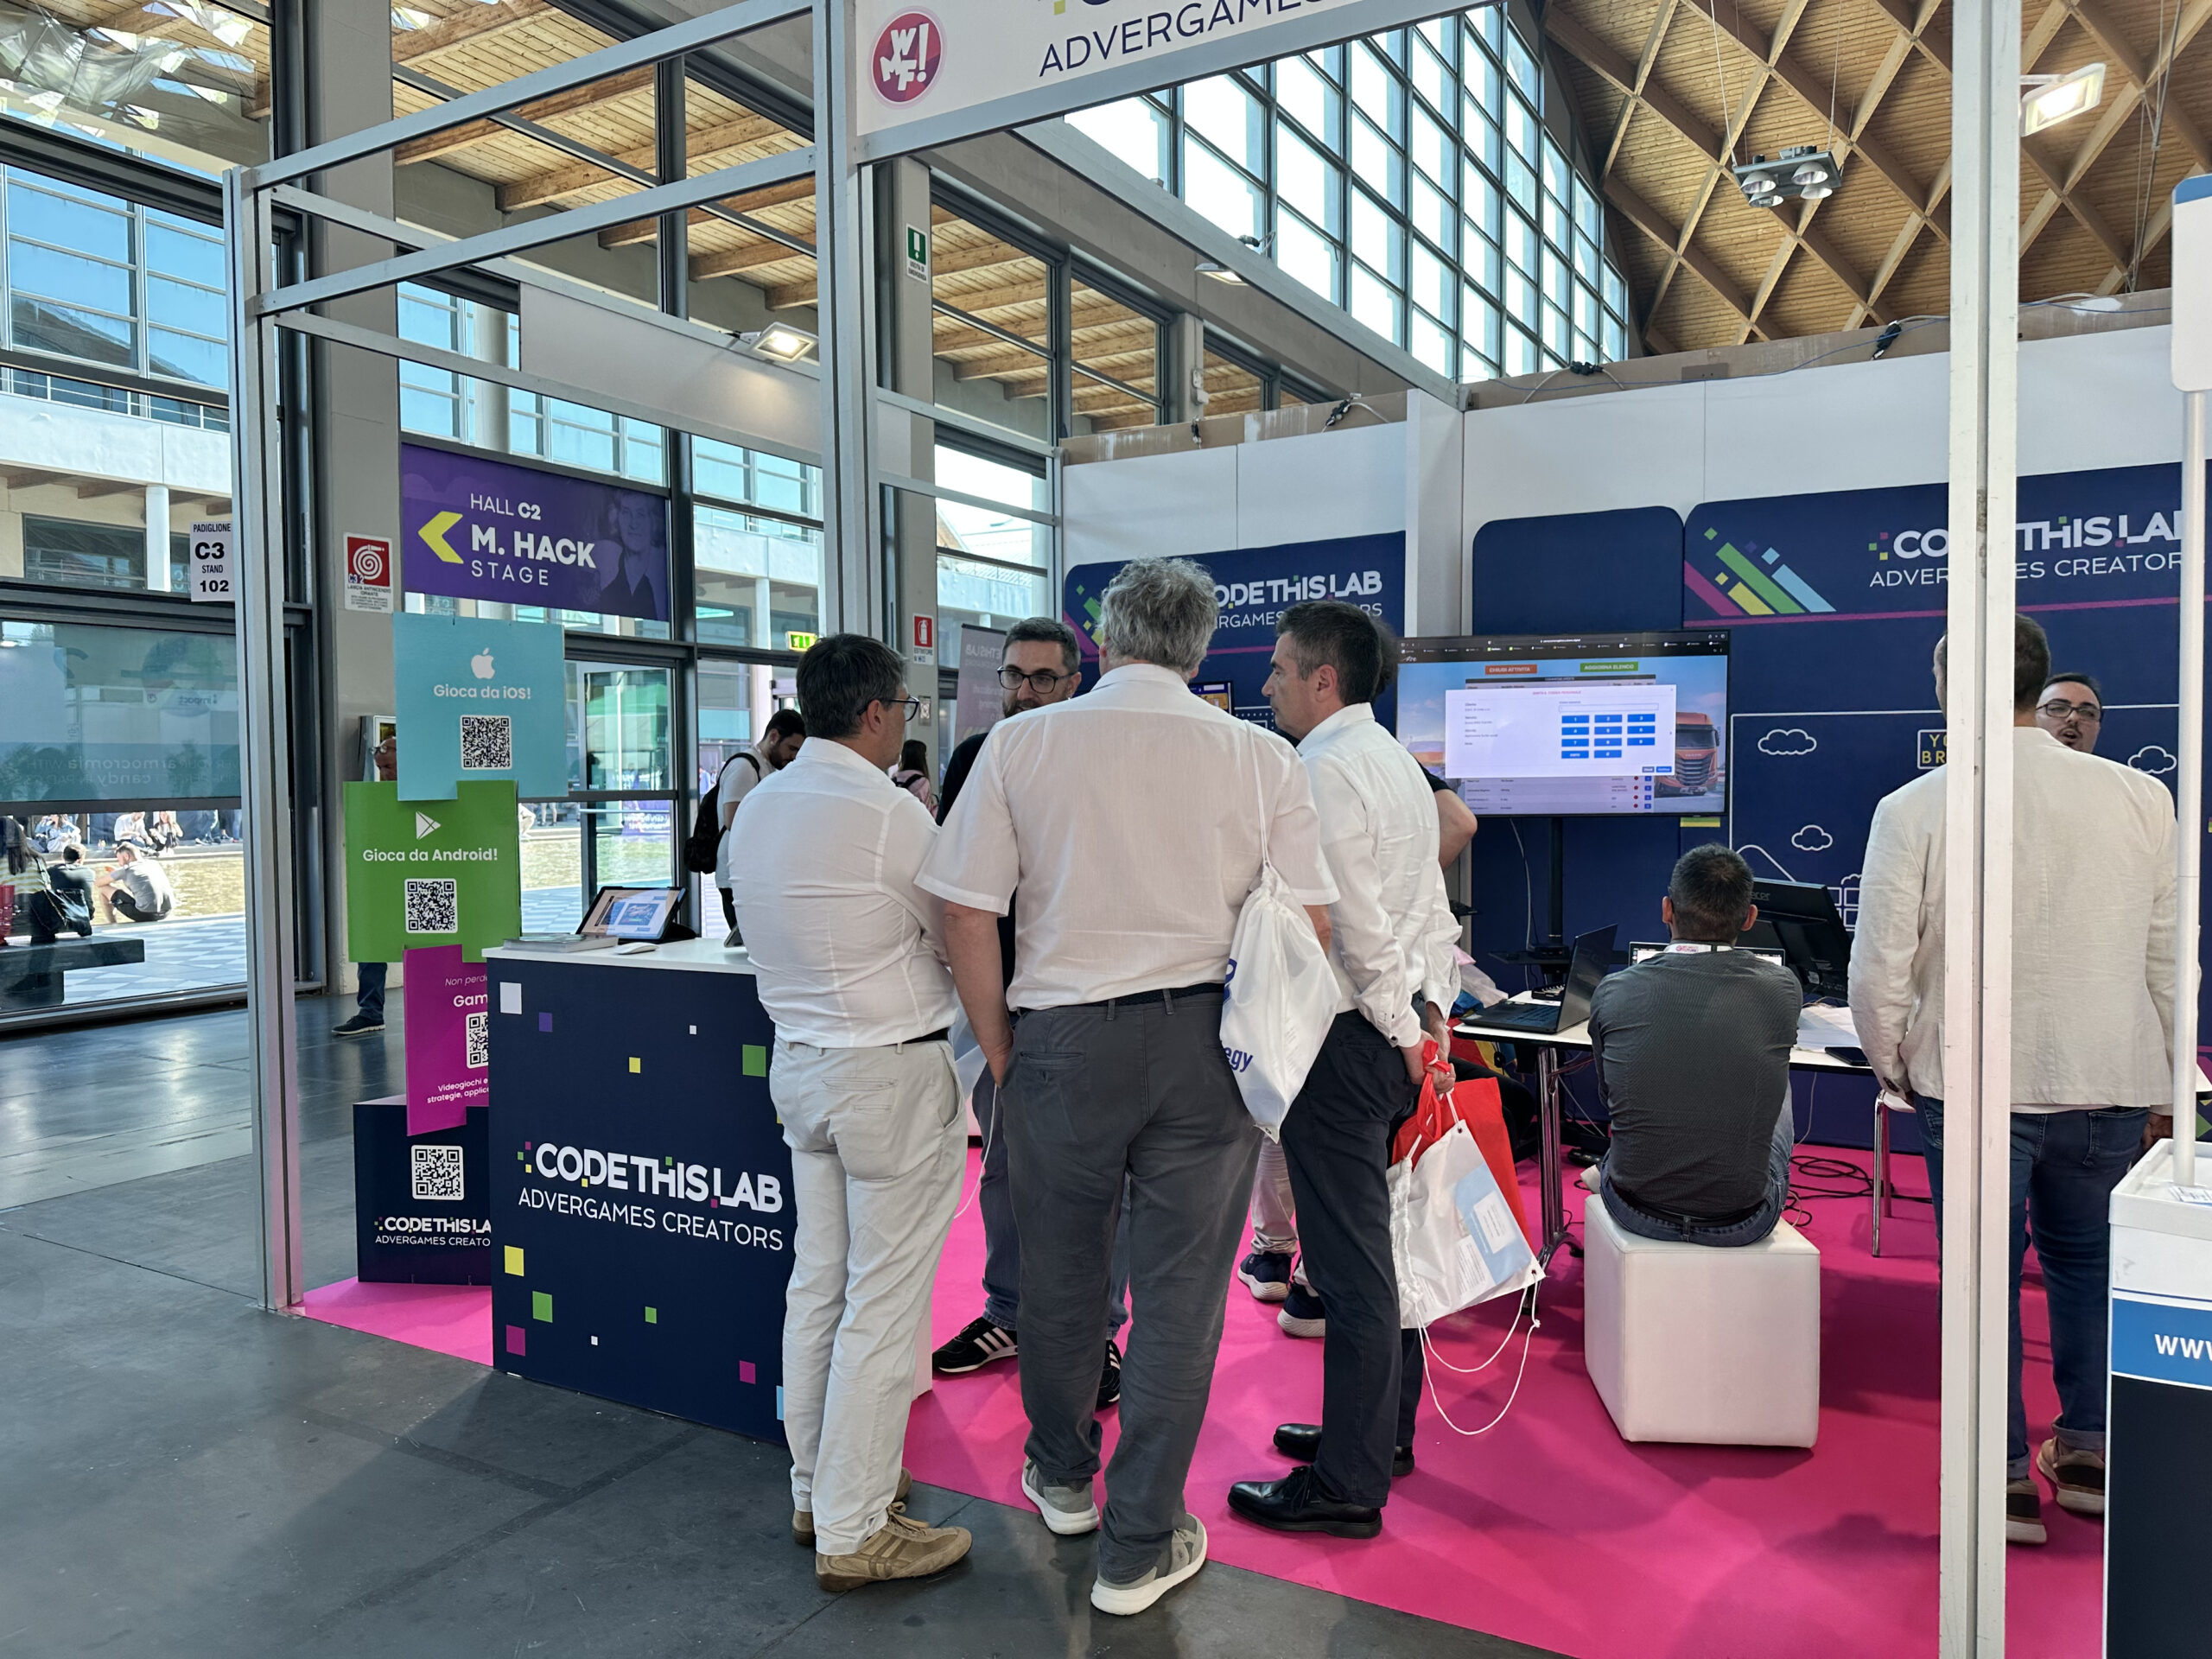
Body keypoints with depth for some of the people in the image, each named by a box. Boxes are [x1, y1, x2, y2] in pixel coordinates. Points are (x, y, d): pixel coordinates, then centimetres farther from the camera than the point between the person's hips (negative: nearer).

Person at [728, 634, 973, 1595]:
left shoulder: (757, 804, 6)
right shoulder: (890, 813, -18)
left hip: (797, 1061, 8)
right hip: (892, 1071, -8)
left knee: (817, 1283, 17)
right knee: (883, 1300, 1)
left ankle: (816, 1490, 32)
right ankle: (855, 1532, 12)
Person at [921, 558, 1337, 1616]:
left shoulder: (1019, 743, -4)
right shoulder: (1261, 758, -2)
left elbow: (966, 914, -4)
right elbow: (1308, 929, -1)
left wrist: (1000, 1052, 6)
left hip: (1065, 1036, 0)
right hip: (1206, 1038, 0)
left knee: (1058, 1269, 20)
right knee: (1179, 1289, 11)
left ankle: (1062, 1477, 43)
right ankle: (1140, 1547, 24)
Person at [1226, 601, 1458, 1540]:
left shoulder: (1324, 770, -15)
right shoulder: (1394, 759, 16)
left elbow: (1357, 923, -20)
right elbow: (1431, 907, 16)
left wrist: (1403, 1029, -12)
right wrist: (1433, 1008, 14)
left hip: (1348, 1038, -10)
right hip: (1397, 1024, 10)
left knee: (1349, 1260, -2)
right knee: (1376, 1241, 20)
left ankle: (1349, 1484, 8)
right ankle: (1384, 1429, 34)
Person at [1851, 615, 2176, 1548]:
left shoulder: (1914, 811, -12)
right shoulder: (2141, 798, -2)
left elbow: (1880, 970, -11)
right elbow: (2167, 961, 4)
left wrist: (1892, 1067, 7)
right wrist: (2163, 1091, 15)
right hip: (2109, 1081, 3)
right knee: (2089, 1263, 21)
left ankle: (2006, 1479, 19)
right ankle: (2088, 1452, 32)